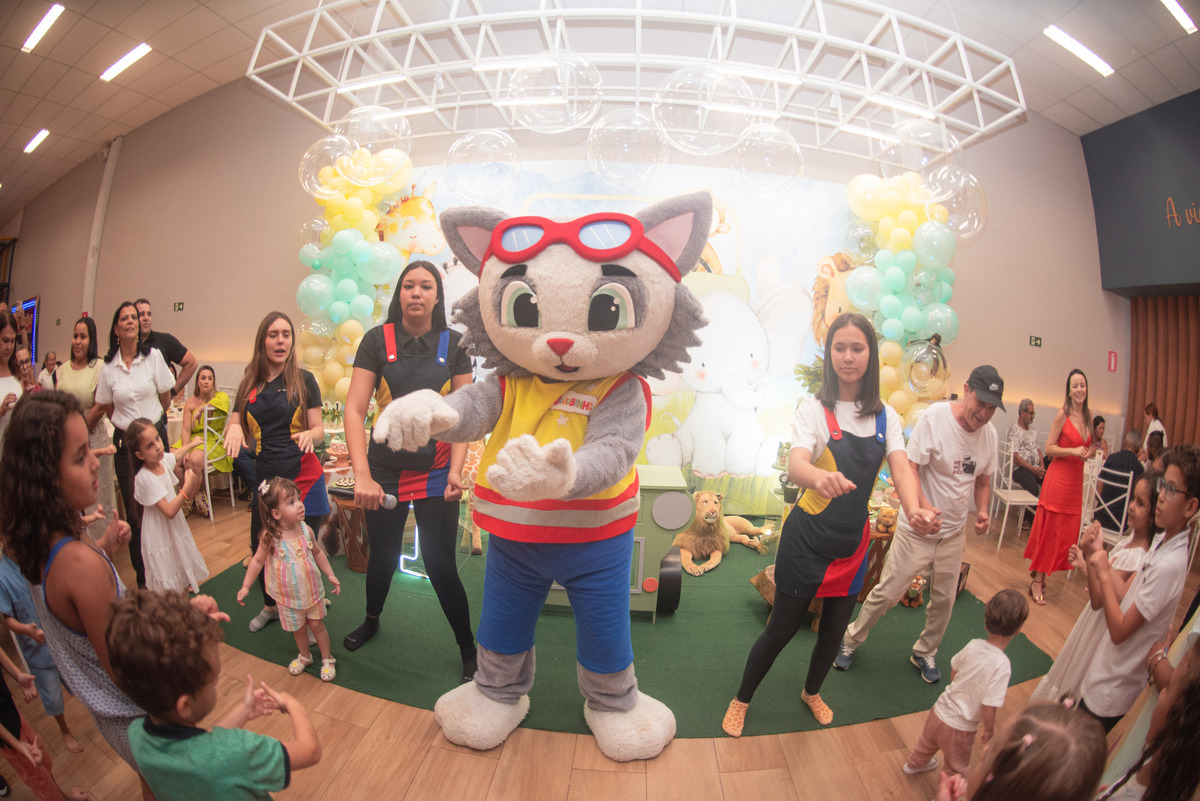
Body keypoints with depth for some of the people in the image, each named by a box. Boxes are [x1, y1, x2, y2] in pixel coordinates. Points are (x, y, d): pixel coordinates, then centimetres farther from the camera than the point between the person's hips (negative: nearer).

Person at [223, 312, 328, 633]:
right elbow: (232, 425, 12)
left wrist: (310, 435, -24)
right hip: (265, 478, 4)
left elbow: (319, 430, -2)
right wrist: (233, 428, -10)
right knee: (260, 549, 13)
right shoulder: (250, 384, 8)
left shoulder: (303, 379, -2)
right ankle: (270, 606, 39)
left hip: (302, 478, -4)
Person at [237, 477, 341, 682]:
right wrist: (245, 586, -10)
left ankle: (327, 659, 31)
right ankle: (305, 656, 45)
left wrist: (330, 574, 4)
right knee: (298, 628, 17)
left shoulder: (305, 530, -13)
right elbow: (258, 561, -8)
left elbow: (317, 552, 2)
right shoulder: (270, 537, -22)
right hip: (288, 594, -1)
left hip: (312, 588, 1)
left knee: (316, 624, 12)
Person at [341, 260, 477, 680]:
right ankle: (371, 621, 50)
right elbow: (354, 411, -10)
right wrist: (362, 476, -20)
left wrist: (456, 469, -14)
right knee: (383, 556, 20)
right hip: (384, 472, 1)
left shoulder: (454, 344, -3)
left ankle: (469, 651, 23)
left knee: (440, 566, 3)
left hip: (436, 473, -1)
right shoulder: (377, 340, -6)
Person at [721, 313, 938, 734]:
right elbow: (795, 465, -29)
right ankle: (741, 700, 29)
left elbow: (901, 468, -11)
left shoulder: (886, 416, 1)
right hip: (808, 536, -4)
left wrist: (914, 509, -32)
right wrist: (820, 477, -52)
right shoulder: (814, 409, -13)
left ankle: (812, 691, 48)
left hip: (853, 540, 5)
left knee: (835, 627, 19)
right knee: (782, 628, 5)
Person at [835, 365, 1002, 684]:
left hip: (955, 532, 6)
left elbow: (983, 480, 14)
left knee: (944, 600, 17)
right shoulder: (935, 417, -20)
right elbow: (908, 467, -21)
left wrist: (982, 511, -5)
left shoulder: (990, 435, 0)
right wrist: (922, 505, -35)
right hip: (916, 528, -5)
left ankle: (925, 653, 41)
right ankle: (852, 640, 25)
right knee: (887, 592, 2)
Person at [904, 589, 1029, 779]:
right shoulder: (1001, 665, -31)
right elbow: (988, 706, -27)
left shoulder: (973, 645, -15)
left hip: (940, 711, 6)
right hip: (959, 727, -5)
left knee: (927, 743, 35)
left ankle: (915, 764, 62)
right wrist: (989, 729, -6)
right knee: (958, 767, 26)